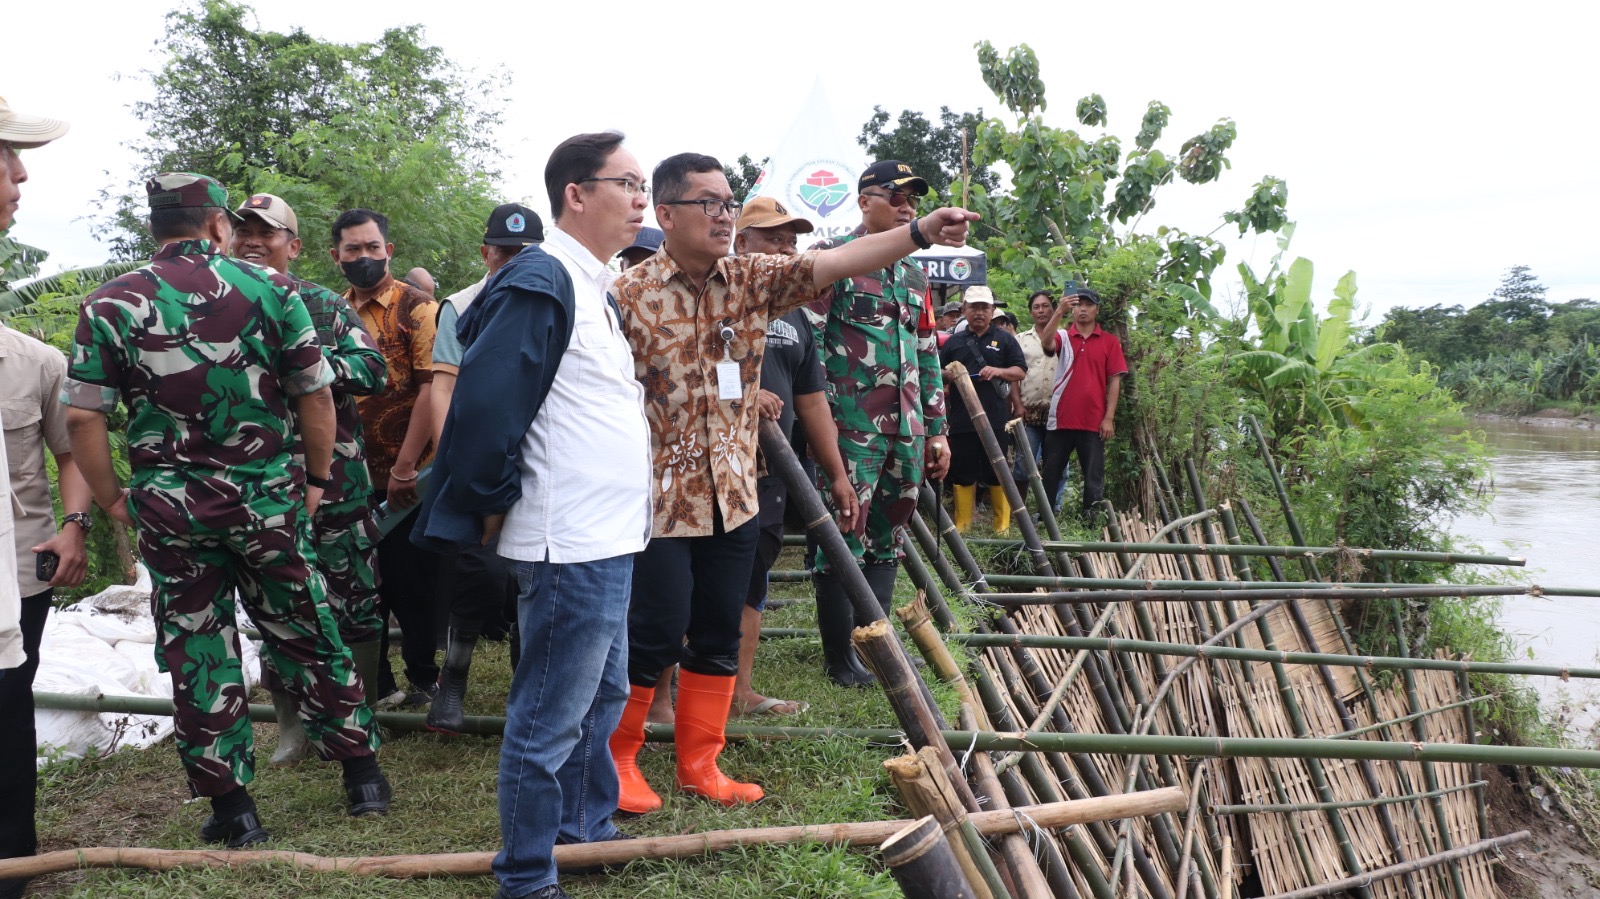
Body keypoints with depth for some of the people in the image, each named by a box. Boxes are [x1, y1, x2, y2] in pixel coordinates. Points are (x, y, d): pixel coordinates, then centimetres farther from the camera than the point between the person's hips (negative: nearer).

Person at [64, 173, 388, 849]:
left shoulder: (110, 305, -2)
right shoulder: (268, 288, -3)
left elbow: (82, 417, -5)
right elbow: (315, 395, -2)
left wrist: (112, 500, 6)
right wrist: (316, 479, 8)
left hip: (168, 508, 0)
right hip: (267, 498, 0)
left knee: (197, 654, 10)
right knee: (306, 637, 13)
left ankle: (231, 807, 16)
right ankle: (362, 774, 22)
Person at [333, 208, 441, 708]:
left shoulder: (415, 308, -8)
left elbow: (431, 388, -16)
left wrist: (405, 468, -20)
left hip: (403, 479, -5)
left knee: (411, 583, 5)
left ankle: (424, 679, 23)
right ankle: (374, 685, 25)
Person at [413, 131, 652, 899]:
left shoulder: (592, 289, 16)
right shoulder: (539, 282, -17)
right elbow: (484, 405, -22)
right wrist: (495, 504, -11)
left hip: (609, 540, 11)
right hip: (569, 545, -10)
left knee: (602, 694, 23)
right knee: (549, 717, 1)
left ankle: (587, 829, 40)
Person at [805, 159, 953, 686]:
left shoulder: (914, 273, 18)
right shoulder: (834, 259, -3)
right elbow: (810, 340, -9)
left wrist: (937, 429, 17)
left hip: (907, 431, 7)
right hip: (853, 428, -7)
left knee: (886, 539, 12)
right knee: (845, 538, -3)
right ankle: (839, 653, 8)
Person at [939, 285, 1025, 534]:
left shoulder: (1004, 340, 9)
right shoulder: (954, 341, 15)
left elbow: (1021, 372, 4)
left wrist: (998, 371, -13)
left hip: (995, 420, -2)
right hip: (961, 419, 2)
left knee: (997, 474, 3)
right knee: (962, 473, 4)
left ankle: (1002, 525, 9)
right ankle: (961, 525, 12)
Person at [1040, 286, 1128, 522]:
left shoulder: (1109, 341, 5)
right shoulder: (1063, 337, 7)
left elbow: (1114, 381, 2)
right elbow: (1046, 344, -17)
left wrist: (1109, 417, -5)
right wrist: (1059, 311, -29)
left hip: (1094, 421, -1)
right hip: (1060, 419, 1)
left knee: (1093, 475, 3)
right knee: (1051, 473, 7)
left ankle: (1091, 518, 10)